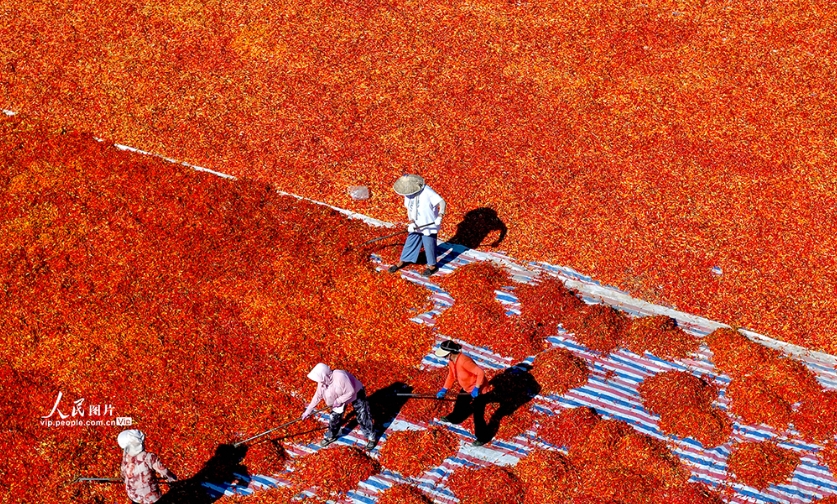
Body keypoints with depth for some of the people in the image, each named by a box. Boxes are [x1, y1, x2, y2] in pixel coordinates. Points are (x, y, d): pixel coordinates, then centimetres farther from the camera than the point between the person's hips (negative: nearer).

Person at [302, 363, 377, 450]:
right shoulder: (322, 381, -19)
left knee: (362, 418, -3)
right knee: (334, 417, 10)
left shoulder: (340, 377, -42)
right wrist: (308, 410, -3)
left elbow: (351, 392, -33)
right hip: (339, 398, 6)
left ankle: (372, 438, 13)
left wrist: (339, 401, -32)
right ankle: (330, 436, 33)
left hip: (356, 394, -6)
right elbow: (317, 396, -6)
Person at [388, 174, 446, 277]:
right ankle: (402, 262, 31)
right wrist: (411, 222, -14)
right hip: (416, 225, 6)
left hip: (429, 225, -6)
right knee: (410, 242, 15)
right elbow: (409, 208, 2)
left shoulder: (427, 191, -24)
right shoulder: (408, 193, -4)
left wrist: (440, 216, -40)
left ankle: (432, 266, 26)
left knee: (429, 245, 6)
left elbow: (441, 202, -25)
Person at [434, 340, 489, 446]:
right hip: (466, 388, 9)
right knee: (460, 404, 30)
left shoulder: (464, 361, -37)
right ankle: (454, 418, 60)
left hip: (478, 390, -9)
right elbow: (451, 375, 8)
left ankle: (482, 438, 15)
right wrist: (444, 389, 2)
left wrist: (476, 388, -32)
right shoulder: (451, 360, -8)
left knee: (478, 414, -1)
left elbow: (481, 373, -36)